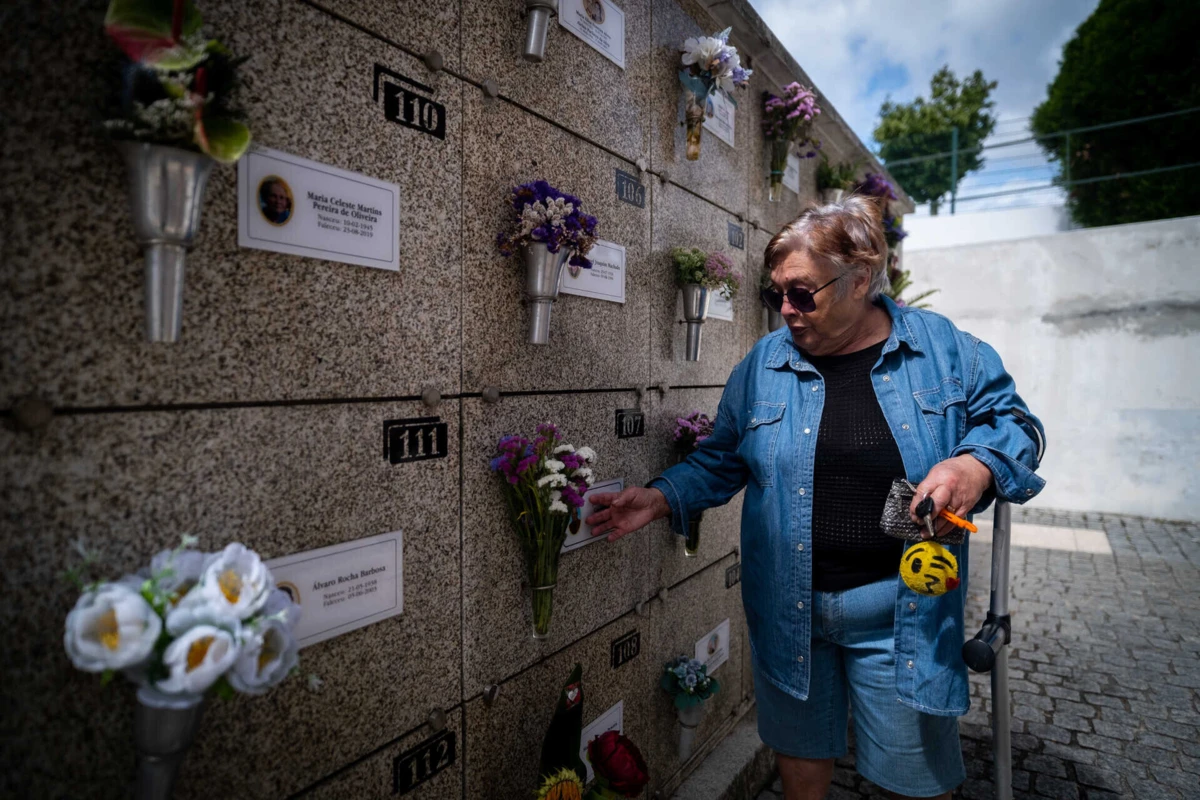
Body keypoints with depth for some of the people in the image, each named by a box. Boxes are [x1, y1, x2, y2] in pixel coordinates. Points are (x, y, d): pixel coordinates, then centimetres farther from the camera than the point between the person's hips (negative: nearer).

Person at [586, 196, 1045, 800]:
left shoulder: (942, 346, -3)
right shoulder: (765, 363, 0)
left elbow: (1010, 420, 3)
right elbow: (722, 459, 6)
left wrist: (977, 465, -18)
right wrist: (662, 499, -7)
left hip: (900, 612, -1)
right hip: (789, 613, 2)